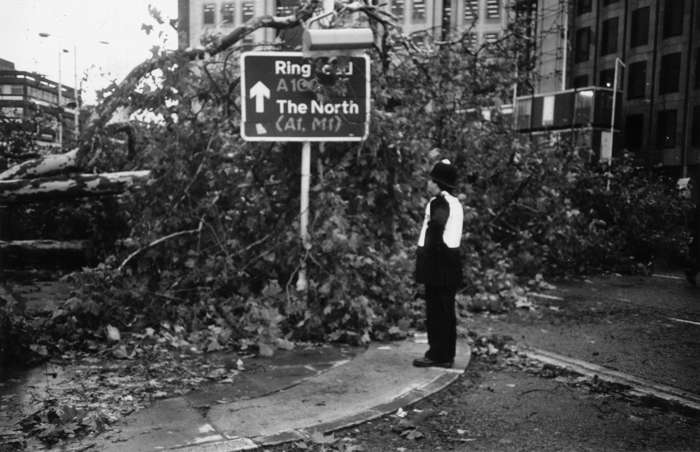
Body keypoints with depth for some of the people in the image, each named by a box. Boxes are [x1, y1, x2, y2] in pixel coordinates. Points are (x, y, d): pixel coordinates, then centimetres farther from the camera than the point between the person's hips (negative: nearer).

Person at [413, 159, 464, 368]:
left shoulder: (438, 202, -12)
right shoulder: (455, 203, 16)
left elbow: (437, 225, -27)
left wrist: (426, 252, -19)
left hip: (437, 262, -9)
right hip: (451, 259, 9)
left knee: (436, 309, -3)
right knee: (447, 310, 13)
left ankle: (437, 355, 3)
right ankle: (447, 355, 21)